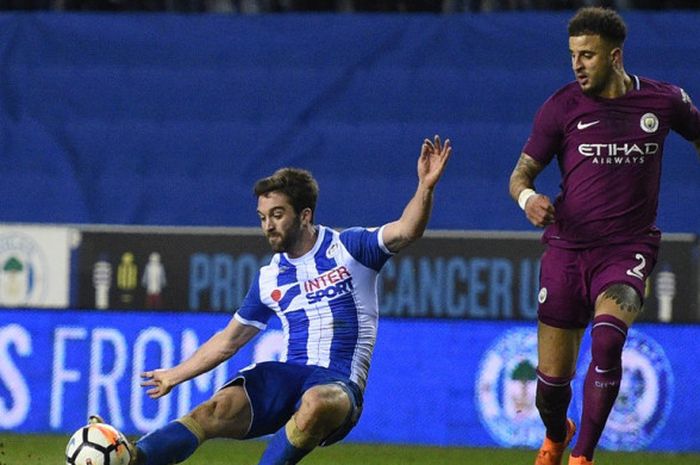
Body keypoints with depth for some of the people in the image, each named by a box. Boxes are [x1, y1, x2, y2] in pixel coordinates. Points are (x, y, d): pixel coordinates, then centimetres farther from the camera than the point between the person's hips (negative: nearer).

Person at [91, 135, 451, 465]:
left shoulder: (348, 248, 3)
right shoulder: (270, 279, 17)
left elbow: (405, 232, -11)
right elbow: (229, 339, 27)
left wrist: (426, 187, -29)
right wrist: (175, 375, 29)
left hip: (338, 384, -4)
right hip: (286, 374, 4)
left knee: (317, 404, -41)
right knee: (221, 408, -24)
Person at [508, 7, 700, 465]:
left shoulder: (663, 101, 1)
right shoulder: (562, 107, -2)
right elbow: (521, 173, 3)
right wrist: (528, 197, -20)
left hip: (628, 250, -1)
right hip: (568, 249, 1)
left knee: (607, 336, -30)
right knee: (552, 377, 1)